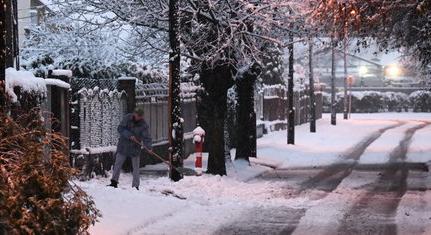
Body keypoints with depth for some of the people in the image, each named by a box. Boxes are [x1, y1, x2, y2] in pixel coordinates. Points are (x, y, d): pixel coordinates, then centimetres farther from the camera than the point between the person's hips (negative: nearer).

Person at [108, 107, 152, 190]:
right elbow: (120, 128, -14)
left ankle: (135, 186, 8)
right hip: (123, 145, 0)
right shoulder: (127, 118, -10)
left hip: (135, 148, 0)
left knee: (136, 167, 3)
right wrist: (129, 135, -26)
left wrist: (149, 147, -32)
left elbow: (146, 137, -16)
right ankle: (114, 182, 13)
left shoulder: (144, 125, -11)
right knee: (117, 164, 3)